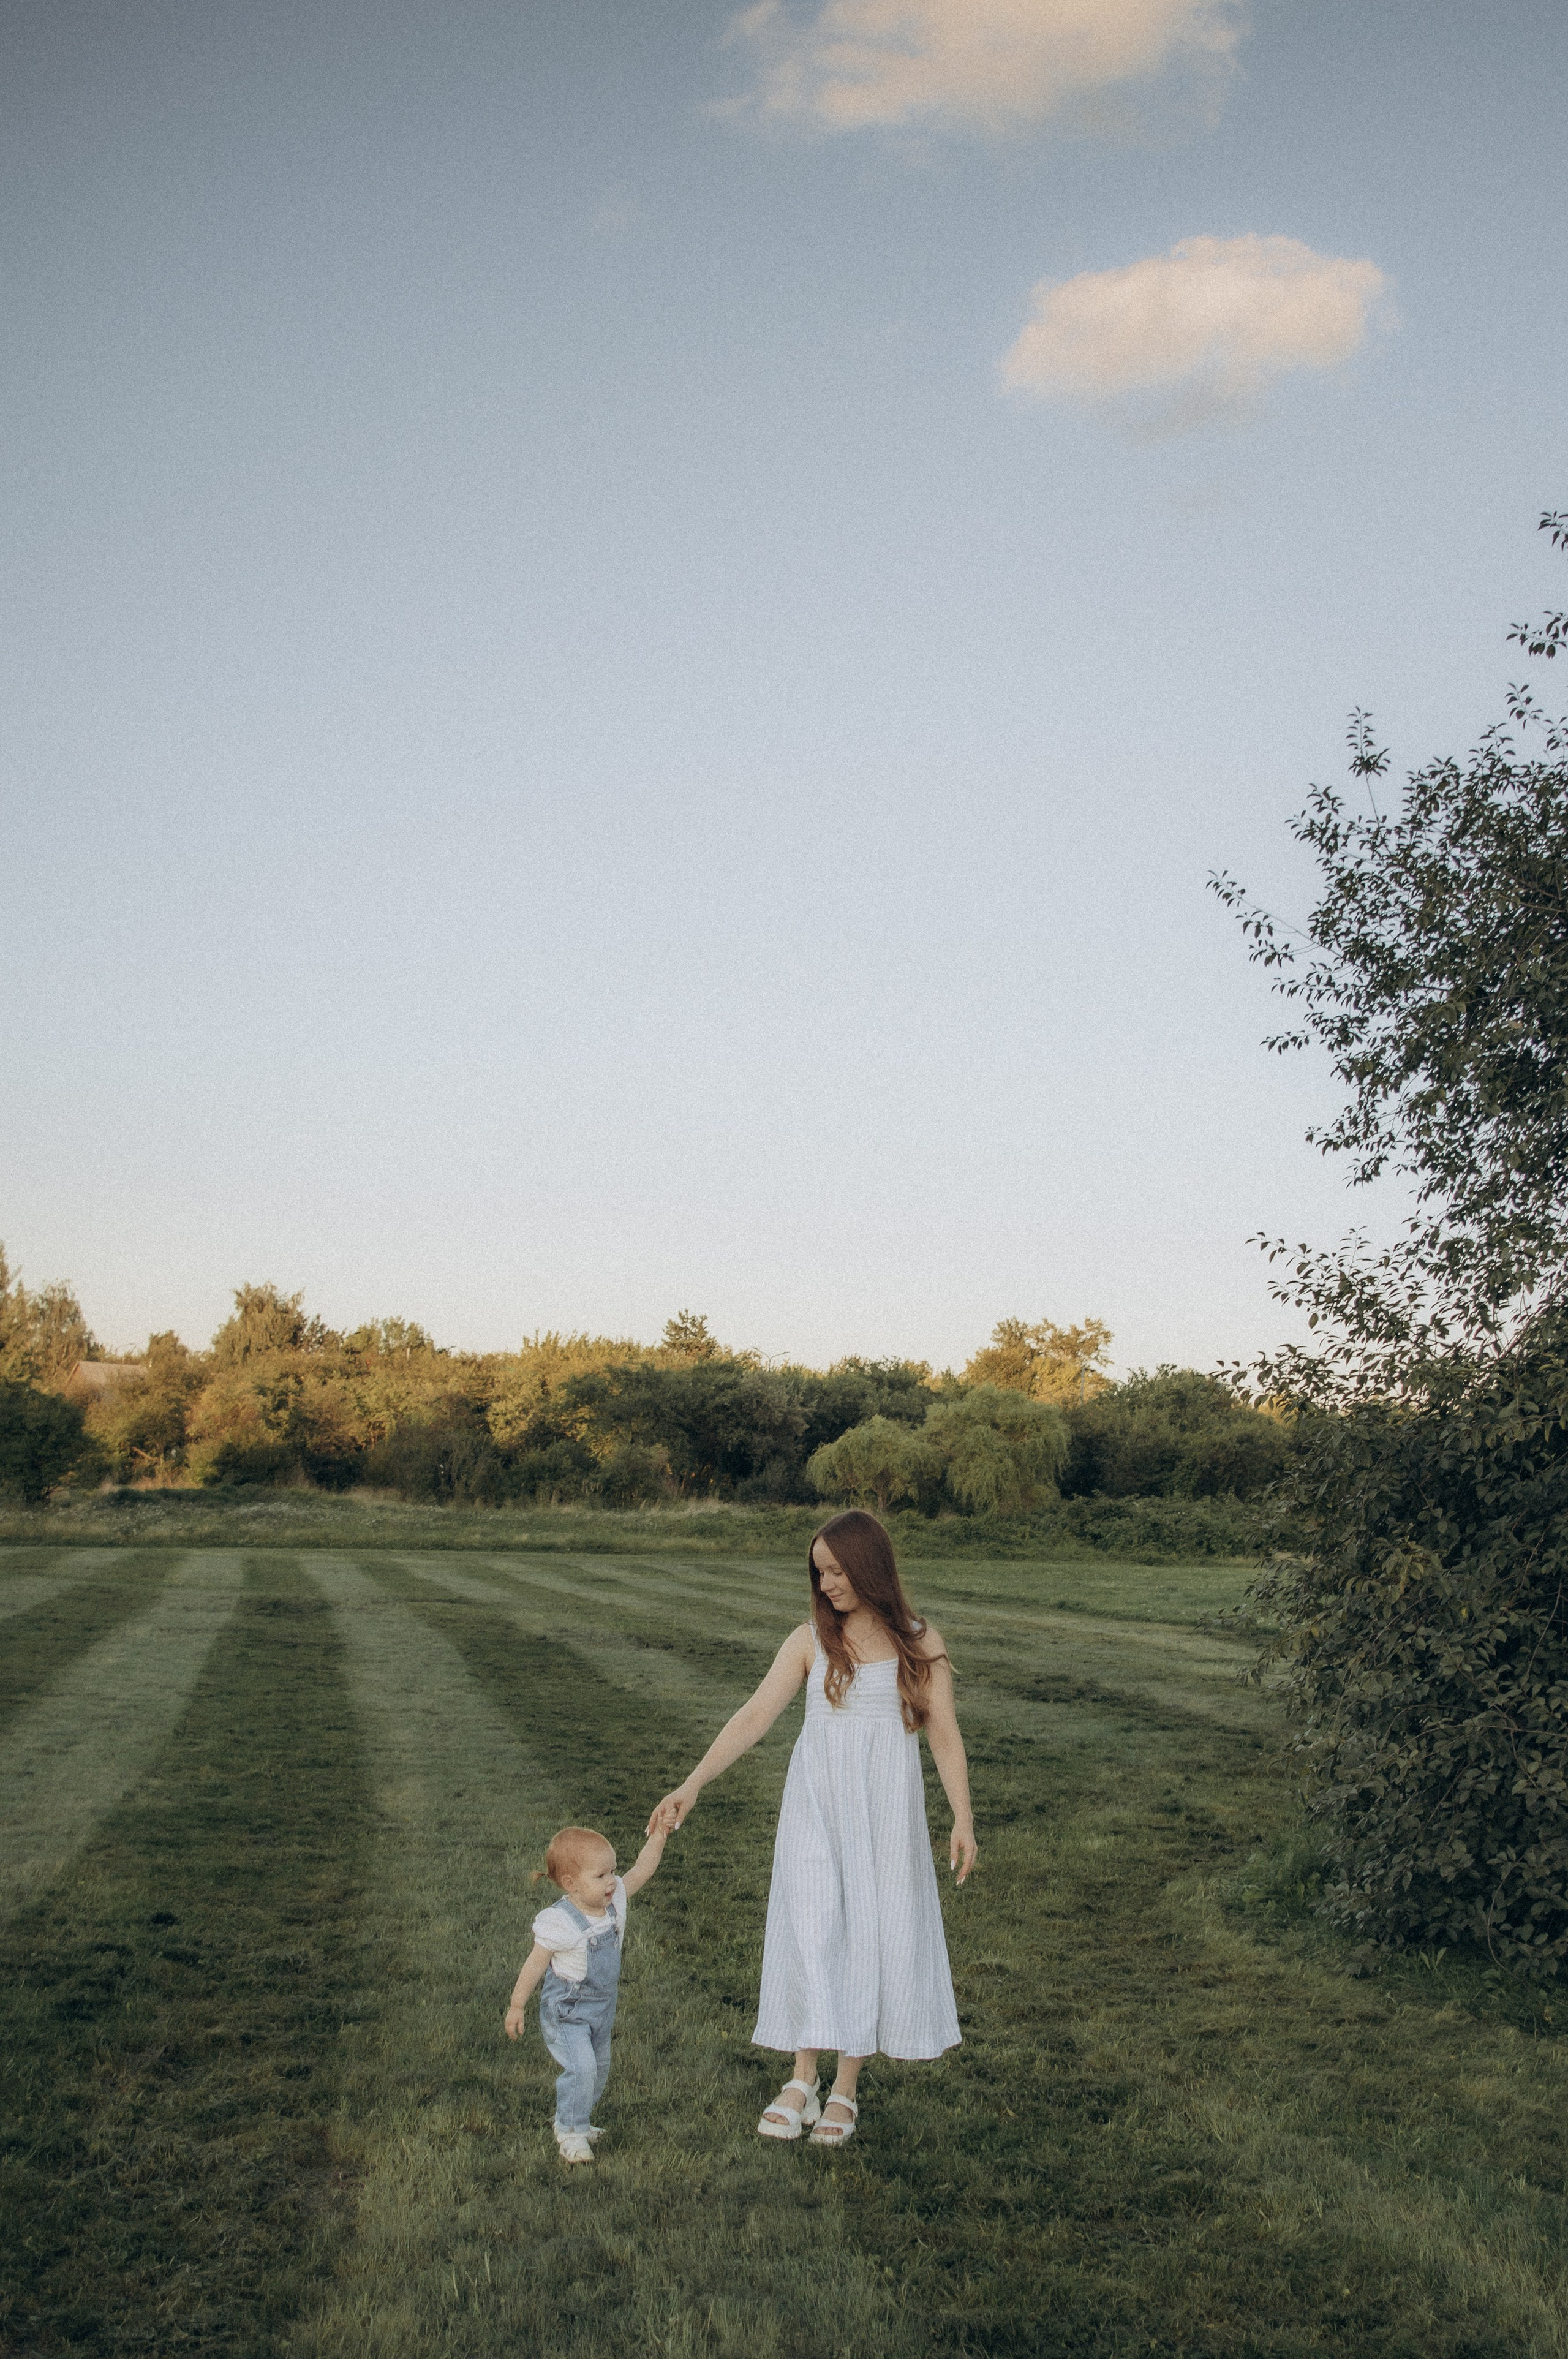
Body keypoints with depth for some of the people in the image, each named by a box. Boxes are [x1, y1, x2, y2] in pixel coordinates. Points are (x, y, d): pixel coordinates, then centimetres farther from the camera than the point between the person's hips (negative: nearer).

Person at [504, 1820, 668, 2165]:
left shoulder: (613, 1900, -7)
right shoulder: (559, 1922, -25)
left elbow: (641, 1870, -3)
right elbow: (535, 1964, -16)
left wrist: (659, 1834, -15)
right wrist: (517, 2006, -9)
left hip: (602, 2009, 7)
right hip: (565, 2013, -7)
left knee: (599, 2069, 18)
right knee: (581, 2068, -18)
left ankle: (577, 2120, 37)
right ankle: (570, 2131, -1)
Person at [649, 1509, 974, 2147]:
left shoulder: (921, 1643, 0)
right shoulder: (810, 1640, 1)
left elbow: (944, 1734, 0)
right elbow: (753, 1718, -4)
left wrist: (963, 1819, -9)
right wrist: (691, 1786, -12)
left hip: (887, 1810, 0)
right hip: (817, 1807, 1)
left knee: (872, 1934, 3)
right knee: (811, 1933, -2)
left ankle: (845, 2092, 15)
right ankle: (803, 2083, 10)